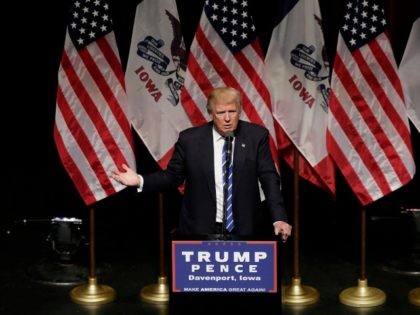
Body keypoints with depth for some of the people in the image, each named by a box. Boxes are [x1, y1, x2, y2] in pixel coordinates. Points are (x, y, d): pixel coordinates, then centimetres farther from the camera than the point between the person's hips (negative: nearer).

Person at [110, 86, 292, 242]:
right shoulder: (190, 138, -3)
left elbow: (269, 178, -3)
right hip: (199, 229, 0)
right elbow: (173, 176, 4)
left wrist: (279, 218, -12)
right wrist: (140, 181, -11)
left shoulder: (256, 136, -3)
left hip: (242, 229, 0)